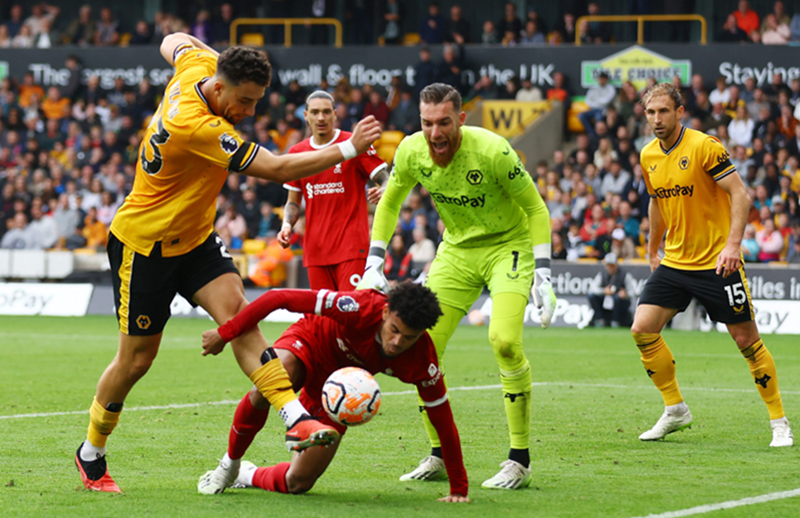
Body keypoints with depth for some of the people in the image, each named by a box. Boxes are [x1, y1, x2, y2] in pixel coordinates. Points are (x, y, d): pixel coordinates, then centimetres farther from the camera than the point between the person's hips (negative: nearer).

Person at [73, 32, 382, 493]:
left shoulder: (197, 66, -9)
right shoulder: (196, 126, -34)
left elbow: (175, 43, 18)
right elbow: (277, 169, -32)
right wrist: (348, 150, -29)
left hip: (193, 236, 8)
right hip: (144, 242, -8)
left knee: (236, 309, -16)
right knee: (137, 358, 2)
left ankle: (296, 419, -29)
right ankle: (91, 456, 23)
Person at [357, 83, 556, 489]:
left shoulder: (492, 151, -26)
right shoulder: (411, 151, -12)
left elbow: (535, 208, -14)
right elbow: (389, 203, 8)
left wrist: (542, 274, -21)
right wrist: (373, 265, 0)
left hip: (508, 245, -5)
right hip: (456, 250, 5)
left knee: (504, 339, -27)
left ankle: (520, 461, -17)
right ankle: (439, 456, 12)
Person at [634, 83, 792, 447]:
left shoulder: (704, 147, -14)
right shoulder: (649, 156, 6)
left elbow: (740, 195, -17)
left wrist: (733, 244, -28)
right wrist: (653, 251, 26)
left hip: (716, 263, -6)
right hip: (674, 263, 6)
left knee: (746, 339, -3)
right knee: (642, 330, -6)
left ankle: (779, 422, 9)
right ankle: (675, 410, 10)